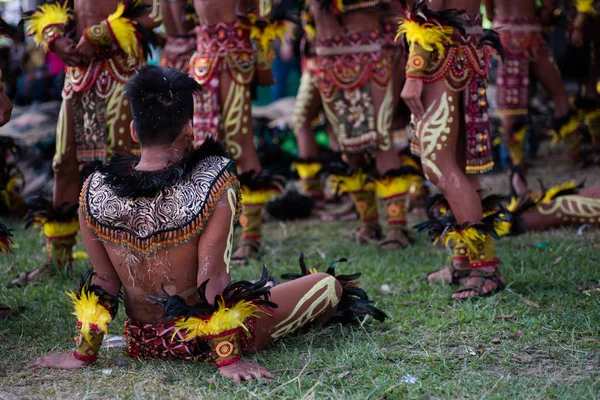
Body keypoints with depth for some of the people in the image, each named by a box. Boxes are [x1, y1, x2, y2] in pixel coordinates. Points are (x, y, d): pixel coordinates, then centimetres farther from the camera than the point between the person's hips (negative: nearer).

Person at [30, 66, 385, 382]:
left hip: (144, 343, 5)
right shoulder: (216, 183, -24)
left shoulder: (95, 191, -13)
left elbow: (103, 281, -5)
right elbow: (212, 276, -23)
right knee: (328, 286, 15)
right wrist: (228, 359, -15)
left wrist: (84, 353, 7)